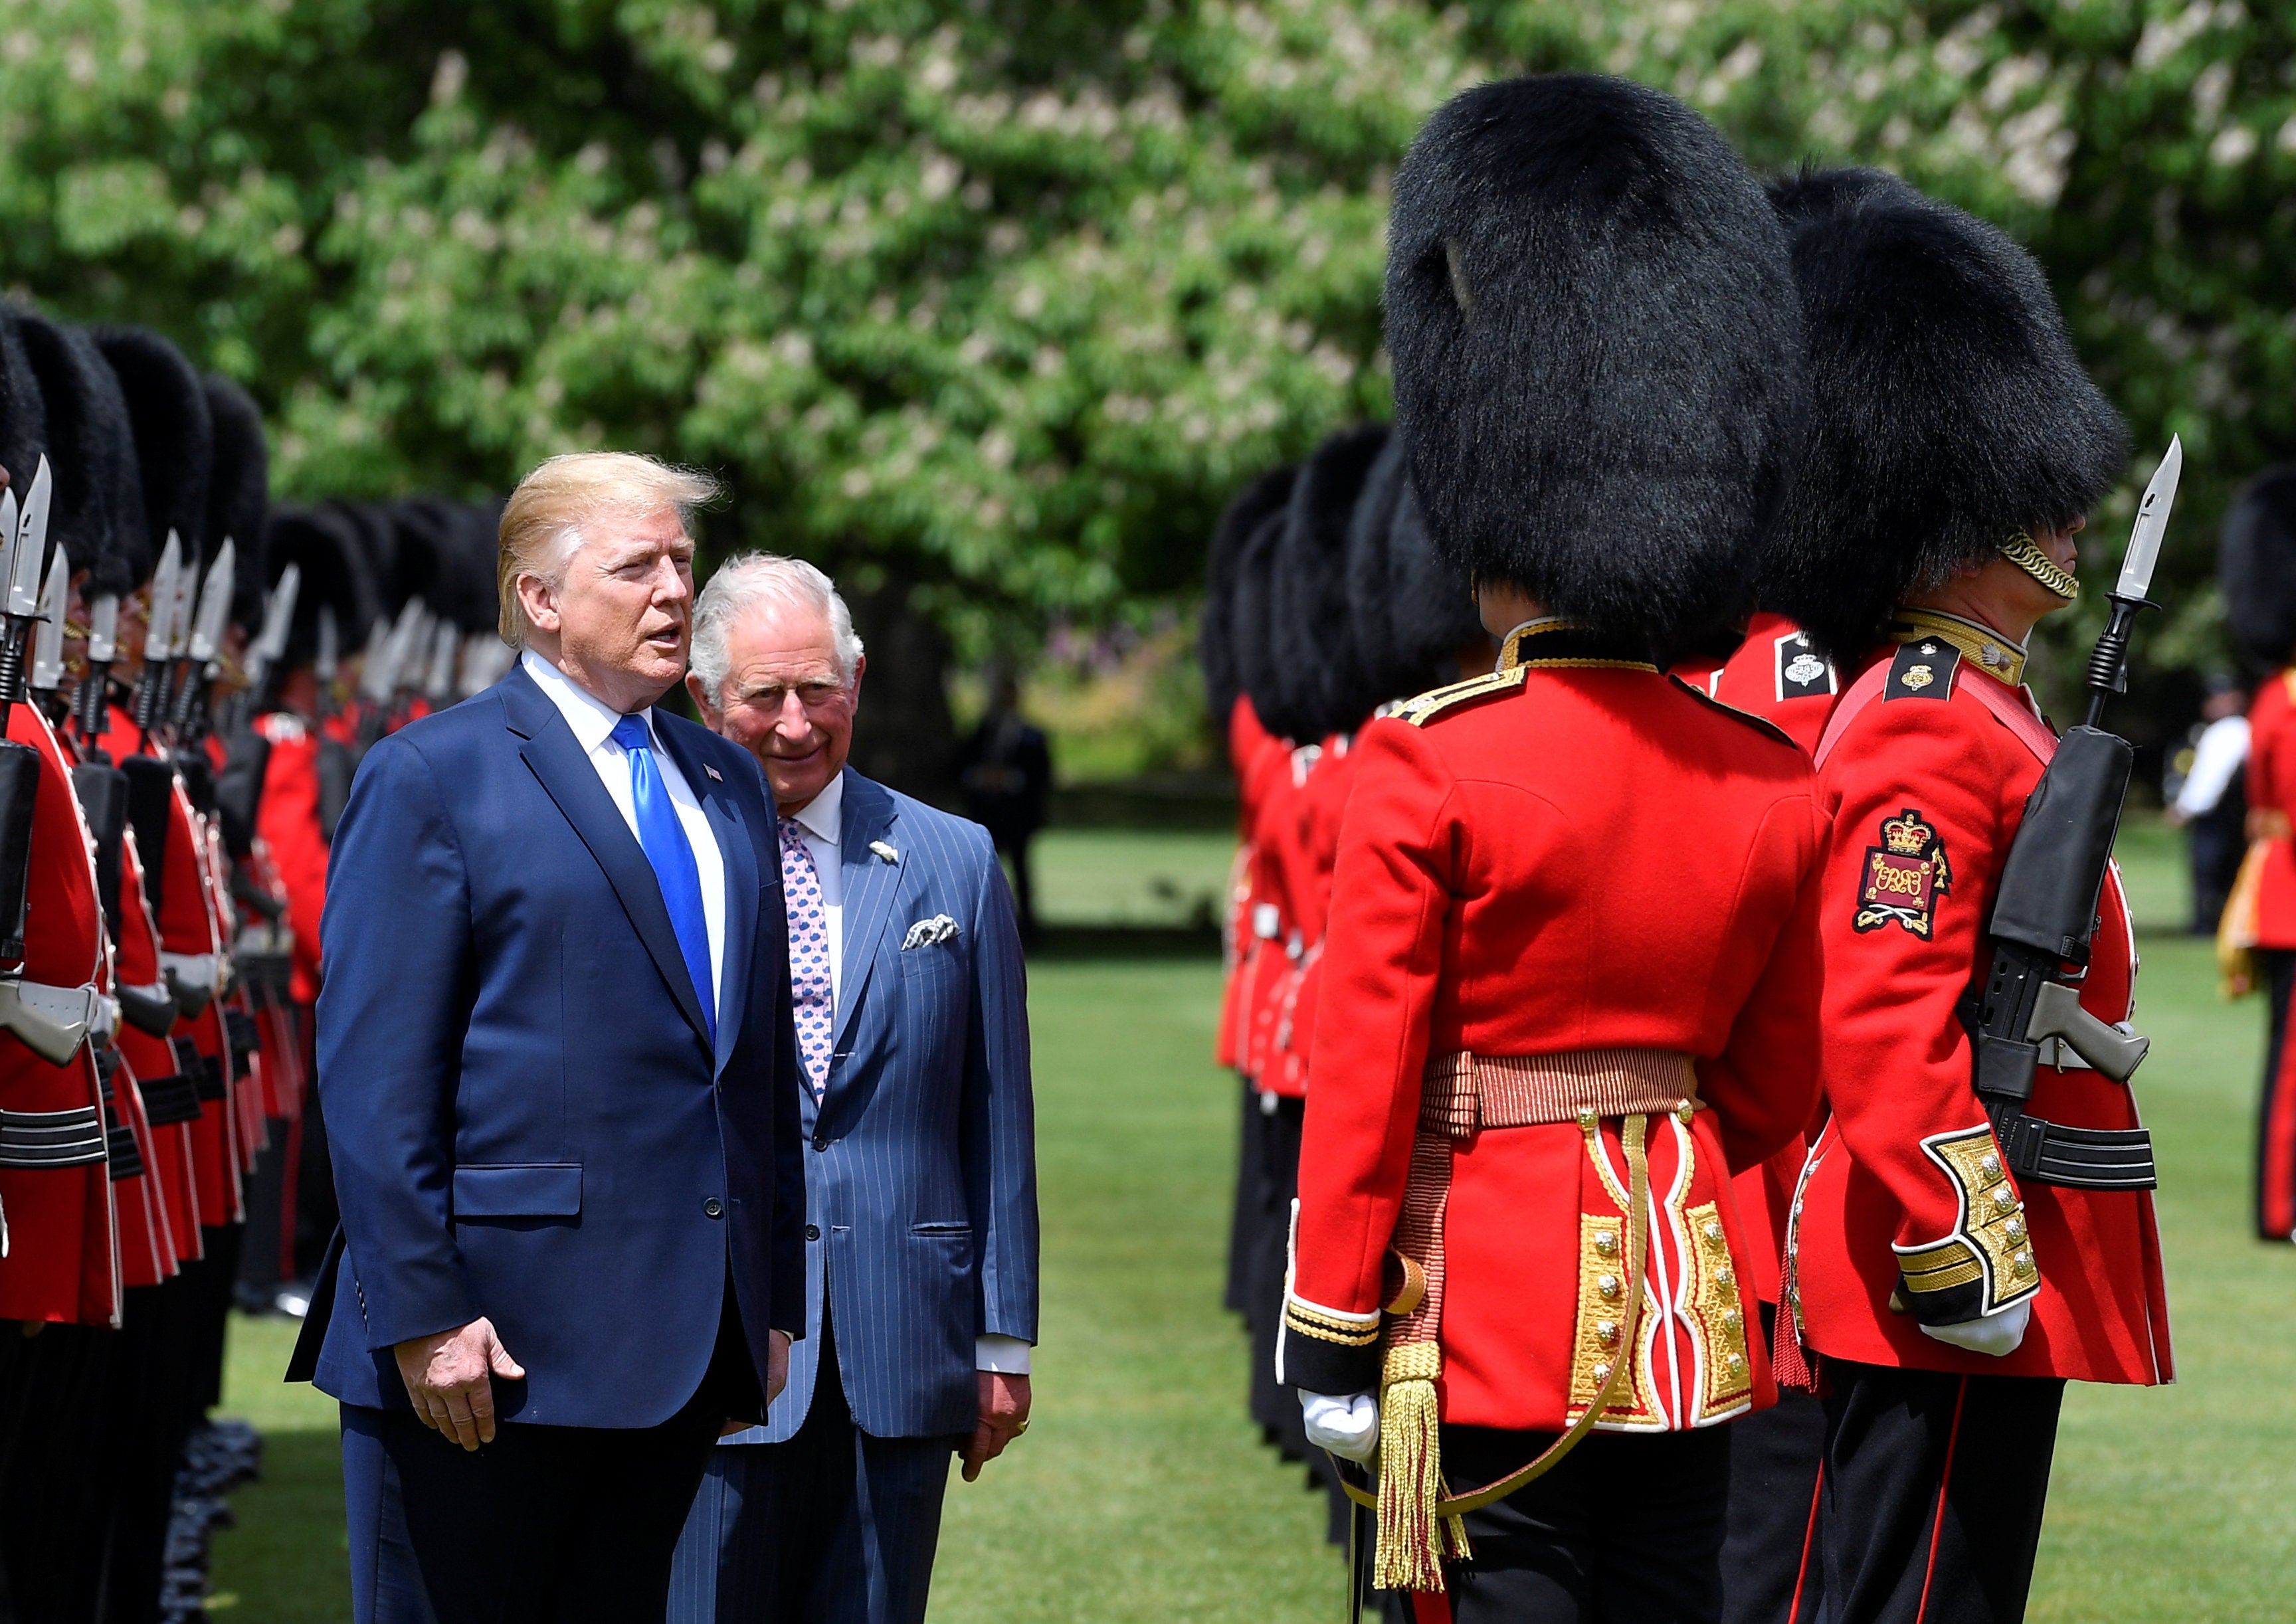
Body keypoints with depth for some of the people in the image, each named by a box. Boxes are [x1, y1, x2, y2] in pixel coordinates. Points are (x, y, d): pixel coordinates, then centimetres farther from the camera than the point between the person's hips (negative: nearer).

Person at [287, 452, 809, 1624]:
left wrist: (775, 1305, 13)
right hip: (500, 1334, -6)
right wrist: (422, 1317, -16)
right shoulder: (432, 778, -4)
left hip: (685, 1341, 6)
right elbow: (374, 1075, -10)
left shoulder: (729, 786, 16)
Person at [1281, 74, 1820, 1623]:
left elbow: (1363, 1084, -11)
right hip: (1692, 1310, 5)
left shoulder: (1429, 763, -13)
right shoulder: (1773, 782, 2)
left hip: (1494, 1319, -5)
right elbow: (1777, 1089, 10)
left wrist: (1331, 1336, -4)